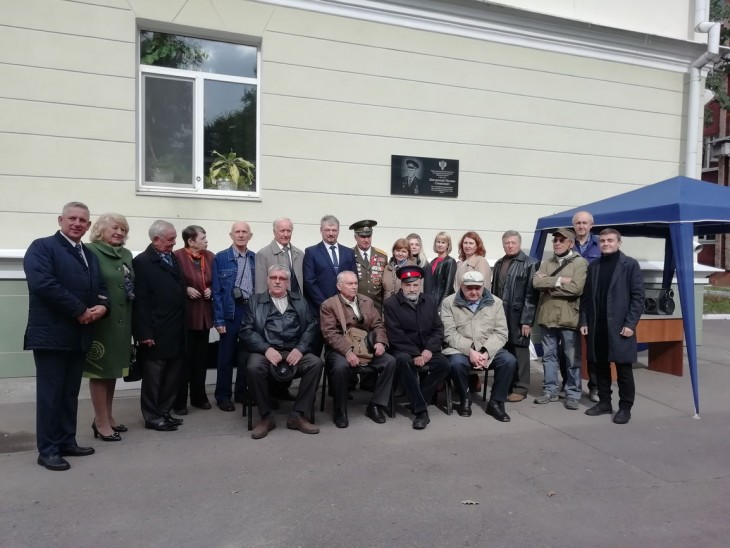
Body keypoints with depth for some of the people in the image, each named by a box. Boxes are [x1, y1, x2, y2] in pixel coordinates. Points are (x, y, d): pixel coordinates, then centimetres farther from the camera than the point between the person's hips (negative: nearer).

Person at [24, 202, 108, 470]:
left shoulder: (90, 255, 17)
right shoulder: (42, 247, -6)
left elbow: (100, 287, 17)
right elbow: (42, 283, -20)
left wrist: (102, 306, -6)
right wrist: (79, 311, -19)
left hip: (79, 334, 7)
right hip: (51, 334, -7)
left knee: (70, 392, 14)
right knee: (50, 393, 0)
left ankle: (67, 442, 25)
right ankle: (47, 450, 11)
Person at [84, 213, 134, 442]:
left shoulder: (127, 255, 14)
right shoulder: (90, 251, -7)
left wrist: (131, 292, 3)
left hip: (121, 321, 7)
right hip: (100, 320, -7)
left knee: (113, 369, 15)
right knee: (100, 369, 2)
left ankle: (107, 416, 28)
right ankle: (101, 422, 13)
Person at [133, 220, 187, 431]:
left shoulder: (173, 258, 14)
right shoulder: (142, 261, -9)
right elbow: (140, 301, -14)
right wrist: (145, 333, -17)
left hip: (176, 330, 8)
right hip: (157, 332, -7)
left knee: (173, 374, 14)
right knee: (153, 376, 5)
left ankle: (164, 412, 26)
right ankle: (152, 417, 17)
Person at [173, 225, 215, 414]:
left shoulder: (210, 257, 7)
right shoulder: (177, 256, -10)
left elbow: (216, 282, 16)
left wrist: (211, 290, -3)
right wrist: (186, 289, -18)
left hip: (204, 313, 5)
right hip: (184, 313, -5)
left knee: (201, 357, 12)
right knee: (183, 357, 1)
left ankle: (199, 396, 24)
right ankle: (179, 401, 12)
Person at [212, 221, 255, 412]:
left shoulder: (256, 258, 7)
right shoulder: (220, 258, -2)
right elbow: (216, 291, -5)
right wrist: (219, 319, -9)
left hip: (252, 310, 3)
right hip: (231, 312, -3)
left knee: (247, 355, 11)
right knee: (226, 356, 6)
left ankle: (242, 392, 25)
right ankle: (223, 396, 18)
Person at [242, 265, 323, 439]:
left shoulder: (300, 301, 18)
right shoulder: (255, 301, 13)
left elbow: (311, 326, 8)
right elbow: (247, 330, 1)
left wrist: (300, 349, -10)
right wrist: (266, 349, -15)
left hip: (294, 351, 2)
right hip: (266, 351, -1)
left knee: (316, 362, -26)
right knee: (253, 367, -32)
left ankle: (297, 416, -14)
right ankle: (266, 417, -12)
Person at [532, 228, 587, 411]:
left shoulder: (580, 262, -4)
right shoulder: (546, 263, 11)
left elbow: (576, 288, -18)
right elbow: (536, 282, -5)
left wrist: (548, 284, -10)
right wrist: (559, 281, -15)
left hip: (568, 318, -4)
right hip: (547, 317, 5)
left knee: (572, 358, 5)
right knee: (549, 355, 12)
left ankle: (572, 394, 17)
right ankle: (549, 391, 23)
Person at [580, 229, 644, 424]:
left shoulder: (630, 264, -2)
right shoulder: (593, 266, 12)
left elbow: (638, 296, -6)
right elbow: (586, 296, 11)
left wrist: (630, 324, -13)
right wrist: (584, 321, 4)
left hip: (620, 326, -4)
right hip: (596, 326, 5)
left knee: (623, 368, 3)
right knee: (600, 366, 10)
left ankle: (625, 407, 14)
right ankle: (604, 402, 22)